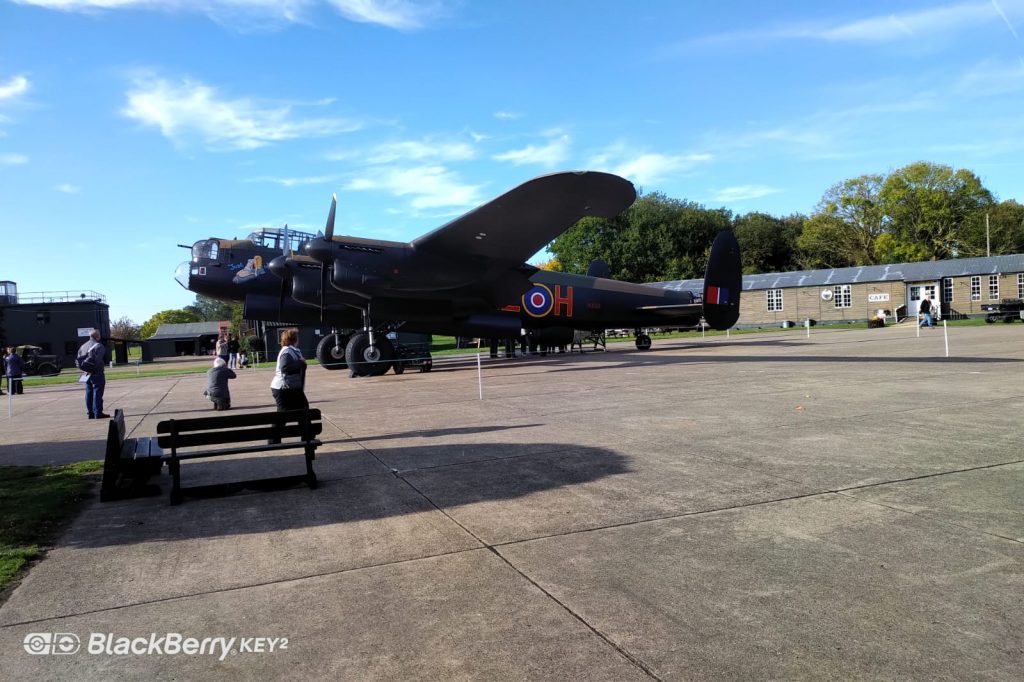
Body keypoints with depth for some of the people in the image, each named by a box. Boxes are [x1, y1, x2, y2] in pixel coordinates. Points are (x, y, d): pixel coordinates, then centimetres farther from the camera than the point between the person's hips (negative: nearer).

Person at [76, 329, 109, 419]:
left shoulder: (82, 346, 14)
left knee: (89, 393, 12)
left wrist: (84, 368, 8)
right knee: (97, 393, -5)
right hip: (97, 373, -7)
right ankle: (98, 413, -4)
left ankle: (90, 412, 15)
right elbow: (99, 360, -22)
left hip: (87, 374, 7)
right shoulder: (99, 346, -11)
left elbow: (77, 360, 11)